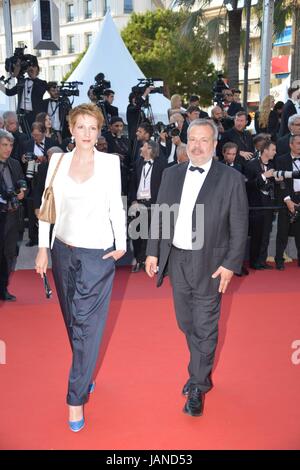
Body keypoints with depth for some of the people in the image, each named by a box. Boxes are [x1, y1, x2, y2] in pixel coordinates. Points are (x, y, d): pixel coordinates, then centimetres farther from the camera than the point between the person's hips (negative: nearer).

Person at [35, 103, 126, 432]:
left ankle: (76, 397, 9)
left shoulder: (110, 162, -3)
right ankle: (85, 375, 36)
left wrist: (121, 244, -5)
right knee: (72, 320, 15)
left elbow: (116, 206, 1)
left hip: (97, 253, -3)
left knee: (86, 323, -2)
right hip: (64, 250, 4)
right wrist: (43, 248, 1)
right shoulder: (57, 160, 4)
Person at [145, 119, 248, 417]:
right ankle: (201, 370, 42)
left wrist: (230, 264, -11)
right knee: (186, 323, 18)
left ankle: (198, 387, 23)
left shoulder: (231, 179, -8)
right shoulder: (171, 174, 5)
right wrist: (153, 252, 6)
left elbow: (239, 227, -7)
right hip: (176, 259, 5)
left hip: (209, 264, -4)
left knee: (205, 328, 5)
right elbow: (159, 215, 9)